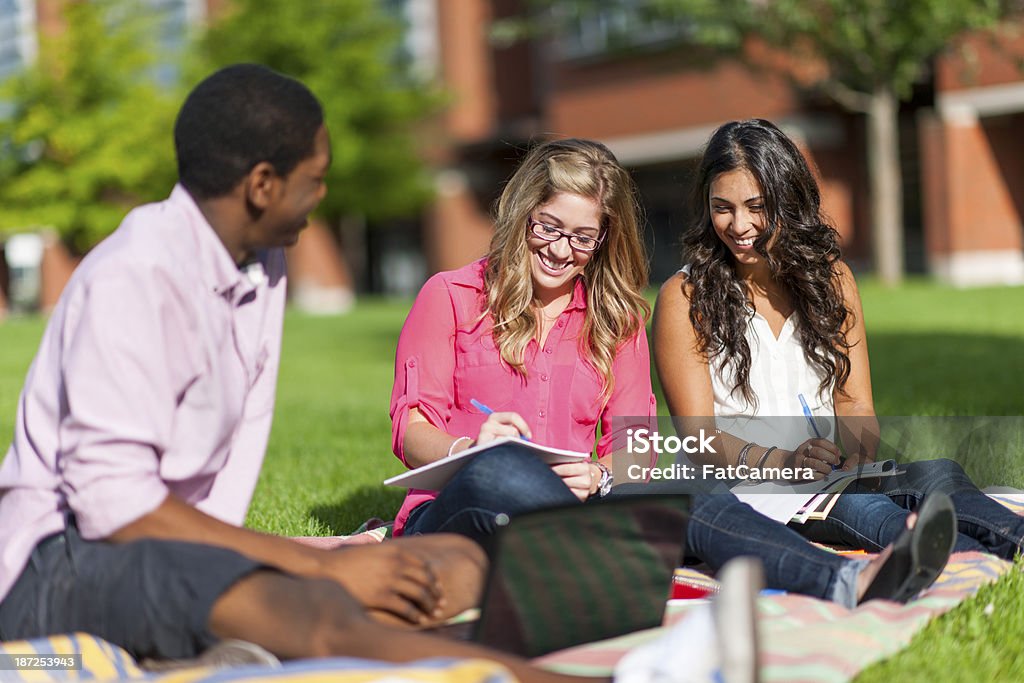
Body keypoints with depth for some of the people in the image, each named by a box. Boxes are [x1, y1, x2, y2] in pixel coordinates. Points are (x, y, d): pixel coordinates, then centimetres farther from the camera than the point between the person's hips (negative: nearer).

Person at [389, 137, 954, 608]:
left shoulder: (616, 318, 17)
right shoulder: (450, 297, 7)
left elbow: (632, 450, 9)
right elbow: (412, 434, 0)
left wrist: (599, 475, -16)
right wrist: (468, 451, -23)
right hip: (452, 517, -2)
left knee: (688, 497, -28)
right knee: (501, 467, -39)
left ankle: (847, 584, -52)